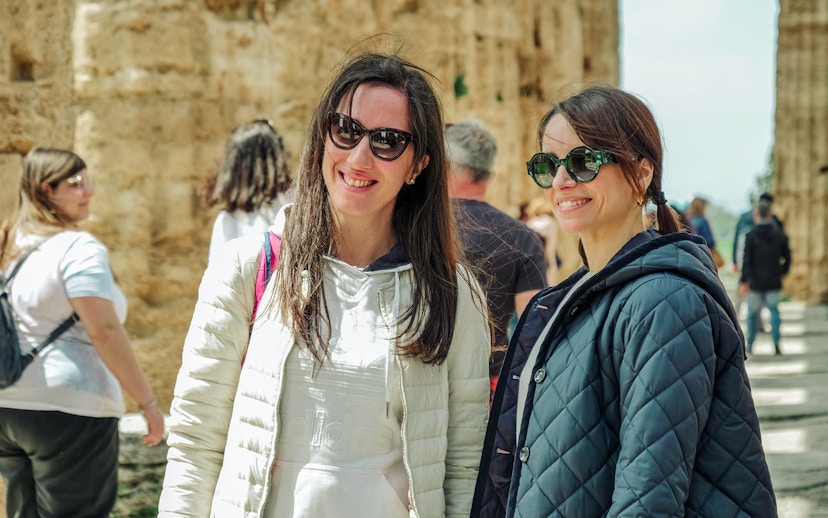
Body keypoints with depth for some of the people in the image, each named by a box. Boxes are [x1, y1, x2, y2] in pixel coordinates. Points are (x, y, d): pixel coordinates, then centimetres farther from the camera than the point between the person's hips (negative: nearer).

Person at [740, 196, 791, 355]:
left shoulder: (750, 236, -9)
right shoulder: (780, 235, -1)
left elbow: (747, 260, -11)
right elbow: (787, 256, 6)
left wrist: (743, 281, -8)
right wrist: (783, 271, 22)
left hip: (756, 282, -2)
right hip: (773, 282, 2)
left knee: (753, 312, 9)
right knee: (774, 309, 5)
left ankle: (750, 344, 15)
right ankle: (776, 341, -9)